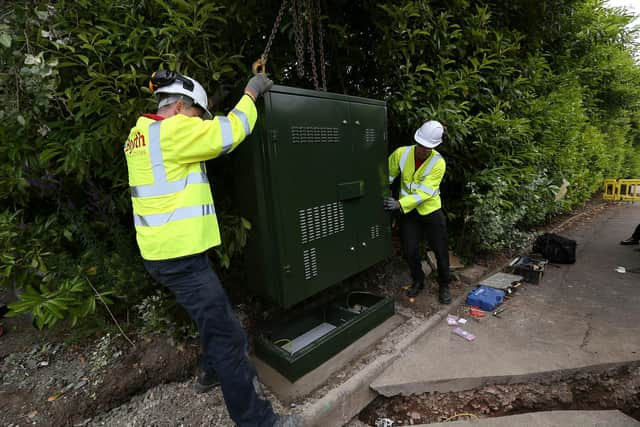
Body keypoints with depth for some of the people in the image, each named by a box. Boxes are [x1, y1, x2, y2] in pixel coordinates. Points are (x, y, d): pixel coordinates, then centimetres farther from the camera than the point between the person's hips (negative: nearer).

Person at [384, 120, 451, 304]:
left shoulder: (438, 163, -19)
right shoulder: (401, 153, -12)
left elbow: (424, 192, -25)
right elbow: (387, 176, -2)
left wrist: (400, 204, -37)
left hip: (431, 211, -2)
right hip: (408, 212, 2)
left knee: (441, 251, 9)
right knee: (409, 251, 7)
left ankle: (444, 286, 32)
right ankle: (418, 281, 34)